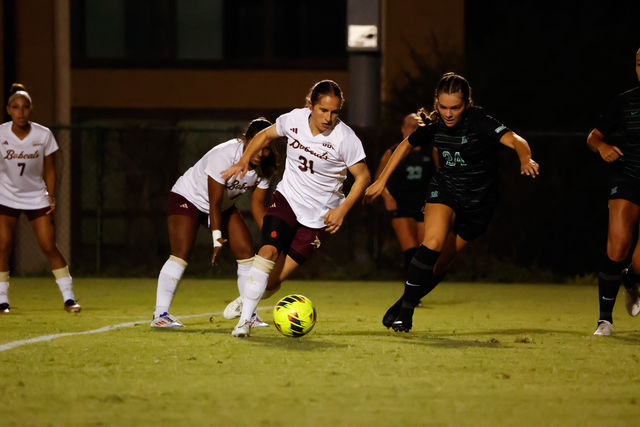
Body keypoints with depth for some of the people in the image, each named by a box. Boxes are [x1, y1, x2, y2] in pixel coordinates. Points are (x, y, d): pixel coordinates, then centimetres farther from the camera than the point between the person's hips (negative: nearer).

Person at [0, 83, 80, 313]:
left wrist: (51, 197, -5)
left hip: (36, 197, 0)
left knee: (49, 247, -5)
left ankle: (68, 297, 2)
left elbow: (49, 169, 1)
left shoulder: (44, 135, -10)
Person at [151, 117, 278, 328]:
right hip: (188, 198, -7)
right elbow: (214, 203, -28)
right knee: (181, 253, -21)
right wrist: (217, 238, -27)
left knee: (246, 251, -6)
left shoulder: (264, 167, -14)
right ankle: (160, 314, -23)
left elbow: (257, 205, -4)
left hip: (224, 206, 7)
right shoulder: (224, 156, -34)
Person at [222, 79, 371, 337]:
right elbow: (266, 134, 14)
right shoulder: (295, 119, -6)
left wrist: (342, 209, -16)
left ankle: (247, 300, 26)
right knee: (268, 250, -23)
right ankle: (244, 319, -17)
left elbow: (362, 176, -7)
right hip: (286, 199, 2)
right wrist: (245, 160, 1)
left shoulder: (345, 138, -17)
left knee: (273, 280, -6)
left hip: (319, 217, -2)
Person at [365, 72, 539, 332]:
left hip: (478, 202, -1)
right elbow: (407, 145, 10)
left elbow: (514, 140, -37)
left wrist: (525, 159, -58)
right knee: (433, 242, -24)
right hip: (444, 190, 1)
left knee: (440, 264, 3)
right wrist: (382, 180, 9)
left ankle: (406, 304, 25)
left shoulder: (479, 122, -23)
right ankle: (404, 311, -17)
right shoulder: (434, 124, -9)